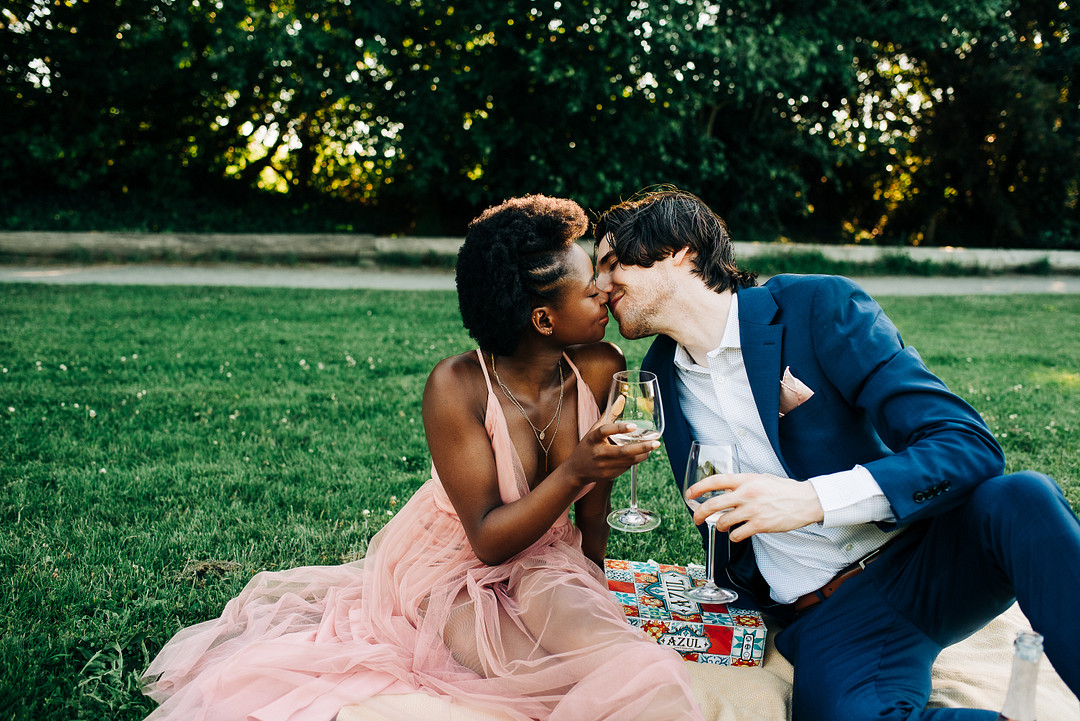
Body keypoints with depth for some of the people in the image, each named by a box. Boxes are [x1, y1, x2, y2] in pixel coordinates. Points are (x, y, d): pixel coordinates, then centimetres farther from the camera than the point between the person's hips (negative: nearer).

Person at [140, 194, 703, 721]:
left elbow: (593, 511, 2)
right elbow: (488, 539, -22)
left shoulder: (601, 370, -13)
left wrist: (589, 587, 15)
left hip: (544, 564, 4)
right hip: (452, 569, -3)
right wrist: (573, 471, -36)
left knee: (625, 663, -30)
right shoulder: (456, 386, -25)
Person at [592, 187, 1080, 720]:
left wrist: (813, 498, -27)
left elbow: (969, 446, -15)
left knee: (1021, 498, -33)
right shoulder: (661, 375, 10)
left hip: (924, 557, -1)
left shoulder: (820, 307, -5)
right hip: (823, 615, 2)